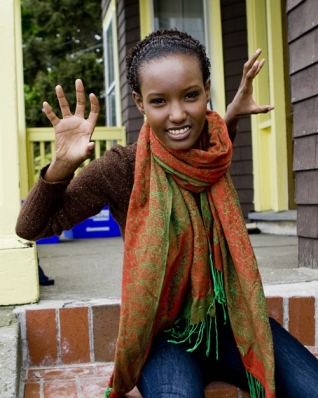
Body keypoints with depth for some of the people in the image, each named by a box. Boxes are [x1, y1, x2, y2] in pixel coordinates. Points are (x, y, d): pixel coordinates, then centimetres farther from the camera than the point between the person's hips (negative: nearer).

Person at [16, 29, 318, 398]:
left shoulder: (215, 153, -4)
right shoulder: (121, 169, -16)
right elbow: (32, 227, -10)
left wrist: (231, 117, 6)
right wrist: (62, 166, -26)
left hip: (230, 316, 4)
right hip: (164, 330, -3)